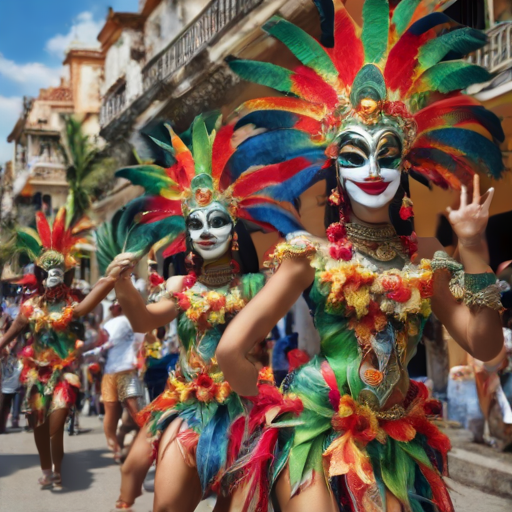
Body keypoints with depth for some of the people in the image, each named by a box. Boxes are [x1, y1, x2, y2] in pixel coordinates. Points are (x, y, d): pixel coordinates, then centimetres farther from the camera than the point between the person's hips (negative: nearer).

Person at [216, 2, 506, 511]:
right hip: (316, 430, -3)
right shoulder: (311, 254, -6)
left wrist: (472, 247, -6)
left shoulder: (425, 257, 5)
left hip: (396, 440, 4)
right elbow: (231, 349, -12)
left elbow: (484, 345, -2)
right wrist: (277, 406, 0)